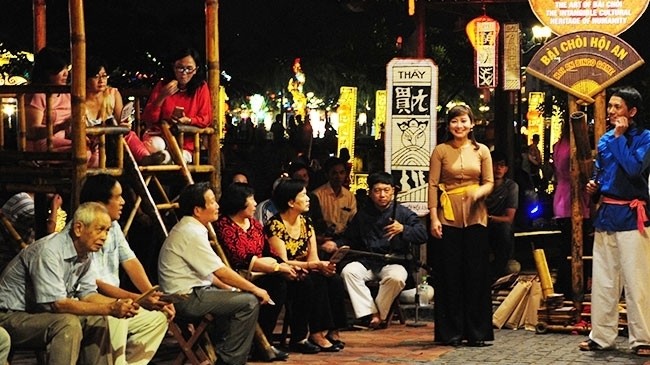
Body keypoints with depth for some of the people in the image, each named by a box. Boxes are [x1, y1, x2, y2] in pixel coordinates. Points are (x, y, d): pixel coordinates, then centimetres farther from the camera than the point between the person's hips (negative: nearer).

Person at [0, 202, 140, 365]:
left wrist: (117, 304, -17)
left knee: (99, 320, -1)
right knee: (68, 324, -31)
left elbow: (87, 294, 4)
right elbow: (58, 304, -31)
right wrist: (109, 309, -31)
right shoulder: (48, 252, -28)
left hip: (41, 312, 9)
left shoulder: (86, 252, 1)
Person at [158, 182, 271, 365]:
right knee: (249, 302, -13)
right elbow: (222, 272, -17)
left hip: (190, 291, 10)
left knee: (239, 296, 16)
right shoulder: (192, 233, -18)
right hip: (186, 297, -10)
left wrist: (228, 287, 9)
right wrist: (255, 289, -8)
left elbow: (208, 270, 19)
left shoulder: (189, 228, 13)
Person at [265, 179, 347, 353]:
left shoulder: (306, 222, 7)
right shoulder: (275, 225, -14)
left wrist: (323, 265, -22)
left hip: (304, 274, 6)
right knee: (315, 282, -32)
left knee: (334, 280, -20)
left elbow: (313, 257, 3)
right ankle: (317, 333, -29)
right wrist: (316, 265, -28)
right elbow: (283, 262, -19)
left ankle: (331, 331, -18)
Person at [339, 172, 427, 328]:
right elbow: (348, 239, 22)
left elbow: (422, 235, -5)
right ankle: (371, 314, -27)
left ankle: (379, 314, -15)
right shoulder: (363, 214, 16)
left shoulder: (403, 213, 5)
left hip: (393, 261, -3)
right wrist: (336, 245, 1)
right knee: (348, 271, -28)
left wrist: (403, 229, -22)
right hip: (367, 261, 3)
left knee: (396, 277, -38)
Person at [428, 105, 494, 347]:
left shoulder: (481, 151, 8)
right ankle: (451, 332, 8)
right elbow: (433, 185, -1)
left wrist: (479, 192, -14)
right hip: (448, 217, -2)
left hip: (475, 216, 2)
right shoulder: (441, 151, 2)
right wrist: (434, 218, -9)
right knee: (449, 274, 1)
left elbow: (489, 182, 8)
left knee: (476, 274, 3)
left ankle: (476, 332, 10)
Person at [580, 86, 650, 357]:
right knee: (602, 280, 9)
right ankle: (602, 336, 16)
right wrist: (593, 185, 4)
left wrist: (620, 136, -15)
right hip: (606, 213, 6)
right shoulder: (604, 140, 12)